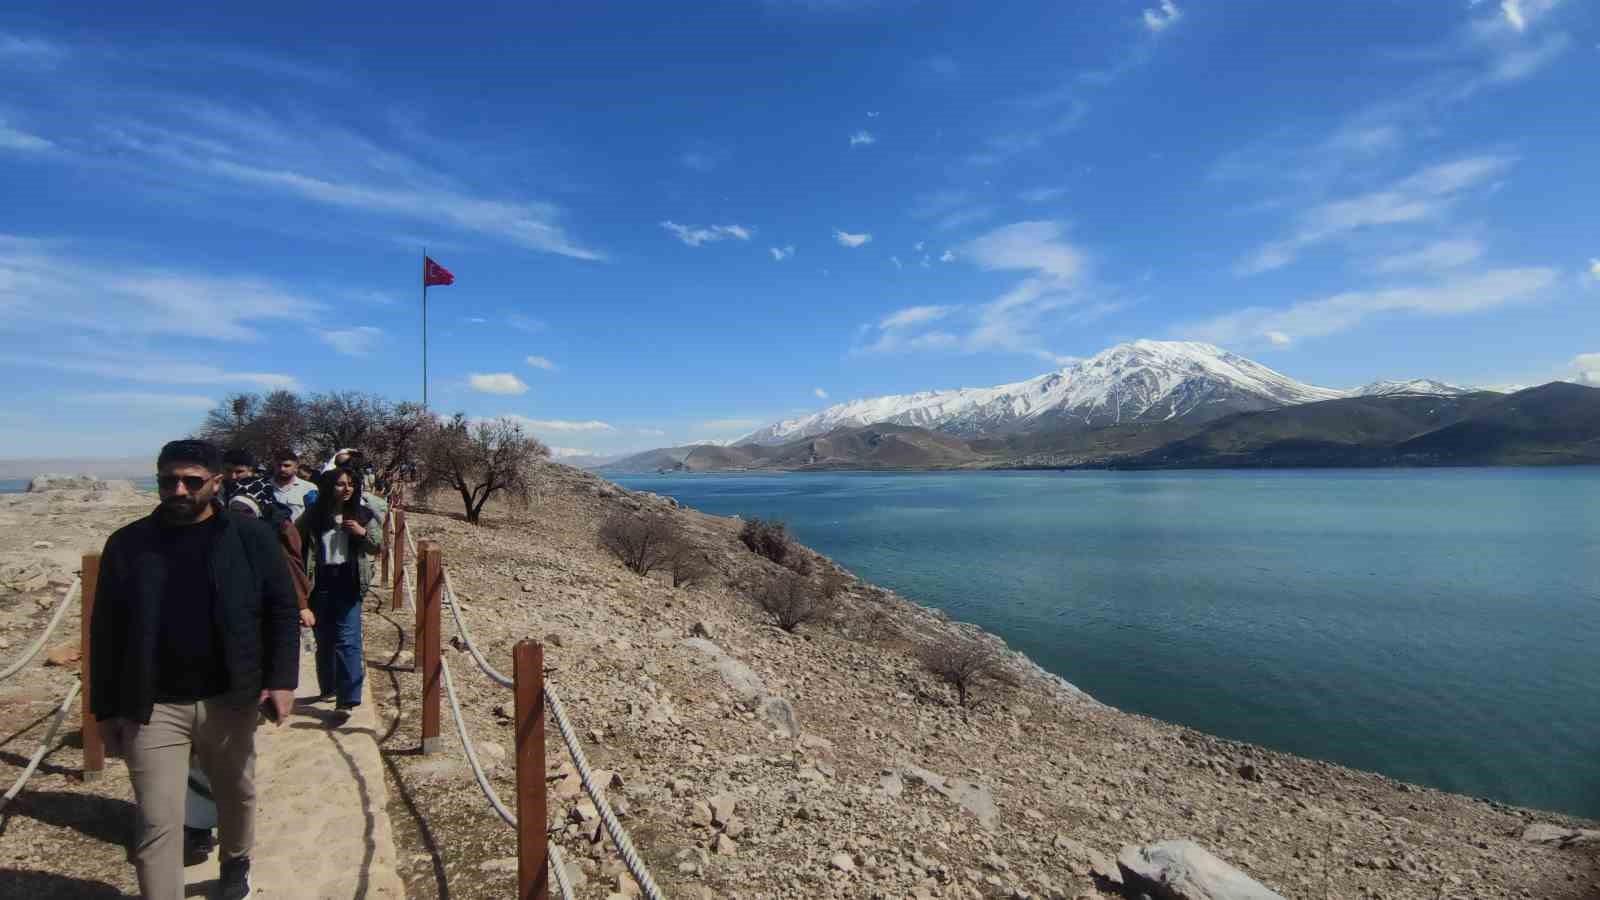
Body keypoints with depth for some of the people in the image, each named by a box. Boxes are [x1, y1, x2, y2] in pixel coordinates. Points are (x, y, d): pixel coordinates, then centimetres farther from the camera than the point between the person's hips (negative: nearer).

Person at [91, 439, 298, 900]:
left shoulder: (252, 538, -5)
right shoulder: (127, 544, -1)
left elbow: (282, 612, -2)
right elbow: (106, 632, 4)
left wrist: (281, 680, -11)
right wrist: (106, 708, 3)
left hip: (230, 699, 1)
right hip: (153, 706, -1)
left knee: (237, 794, 21)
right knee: (157, 823, 1)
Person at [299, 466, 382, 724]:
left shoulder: (362, 514, 0)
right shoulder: (313, 515, 0)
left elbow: (378, 547, 4)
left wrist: (363, 532, -14)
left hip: (348, 583, -2)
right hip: (320, 584, 2)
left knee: (347, 640, -8)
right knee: (324, 639, 15)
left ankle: (346, 700, -8)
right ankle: (328, 687, 34)